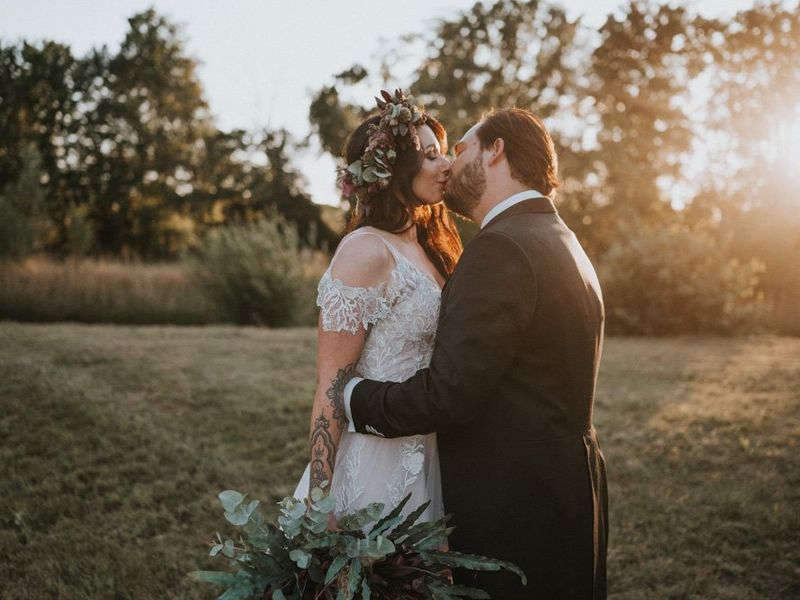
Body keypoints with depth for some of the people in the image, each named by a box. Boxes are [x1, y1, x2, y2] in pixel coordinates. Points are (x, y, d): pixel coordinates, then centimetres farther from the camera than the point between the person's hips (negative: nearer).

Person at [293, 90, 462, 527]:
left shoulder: (427, 248, 10)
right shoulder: (367, 250, -14)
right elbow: (331, 386, -16)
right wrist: (322, 500, -18)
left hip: (422, 461, 8)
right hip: (377, 463, -8)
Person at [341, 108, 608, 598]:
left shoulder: (502, 248, -18)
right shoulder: (564, 244, 13)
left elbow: (448, 394, -24)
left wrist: (350, 397, -10)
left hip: (510, 512, -9)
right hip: (566, 497, 9)